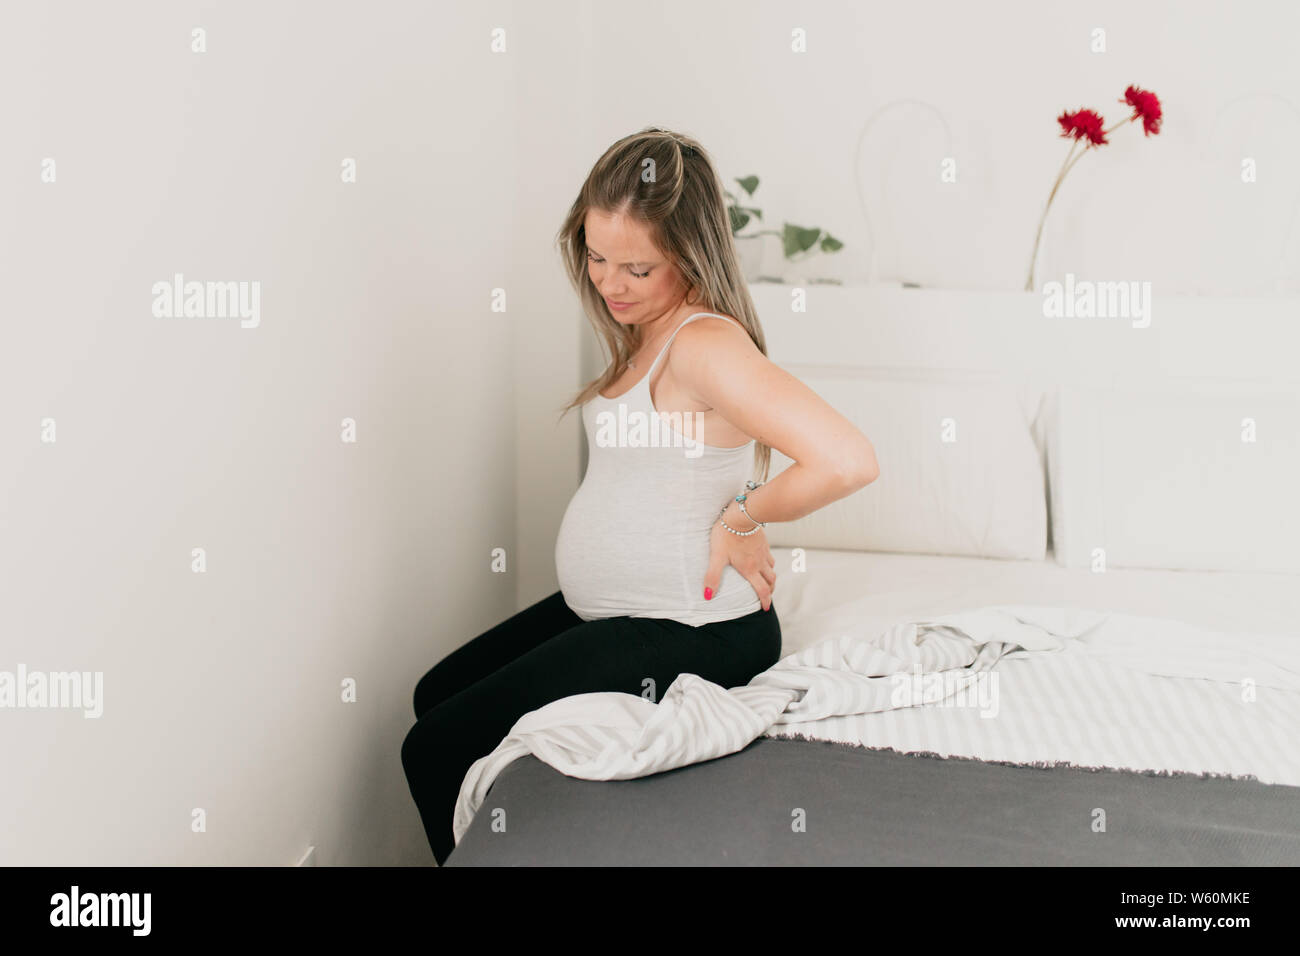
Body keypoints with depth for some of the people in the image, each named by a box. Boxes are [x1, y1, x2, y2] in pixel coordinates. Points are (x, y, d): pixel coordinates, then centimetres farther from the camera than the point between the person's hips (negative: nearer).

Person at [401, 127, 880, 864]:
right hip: (609, 610, 10)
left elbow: (850, 460, -35)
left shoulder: (706, 344, -24)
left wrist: (741, 517, -20)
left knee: (438, 751, -7)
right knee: (438, 694, 22)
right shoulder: (647, 334, 6)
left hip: (691, 634, -10)